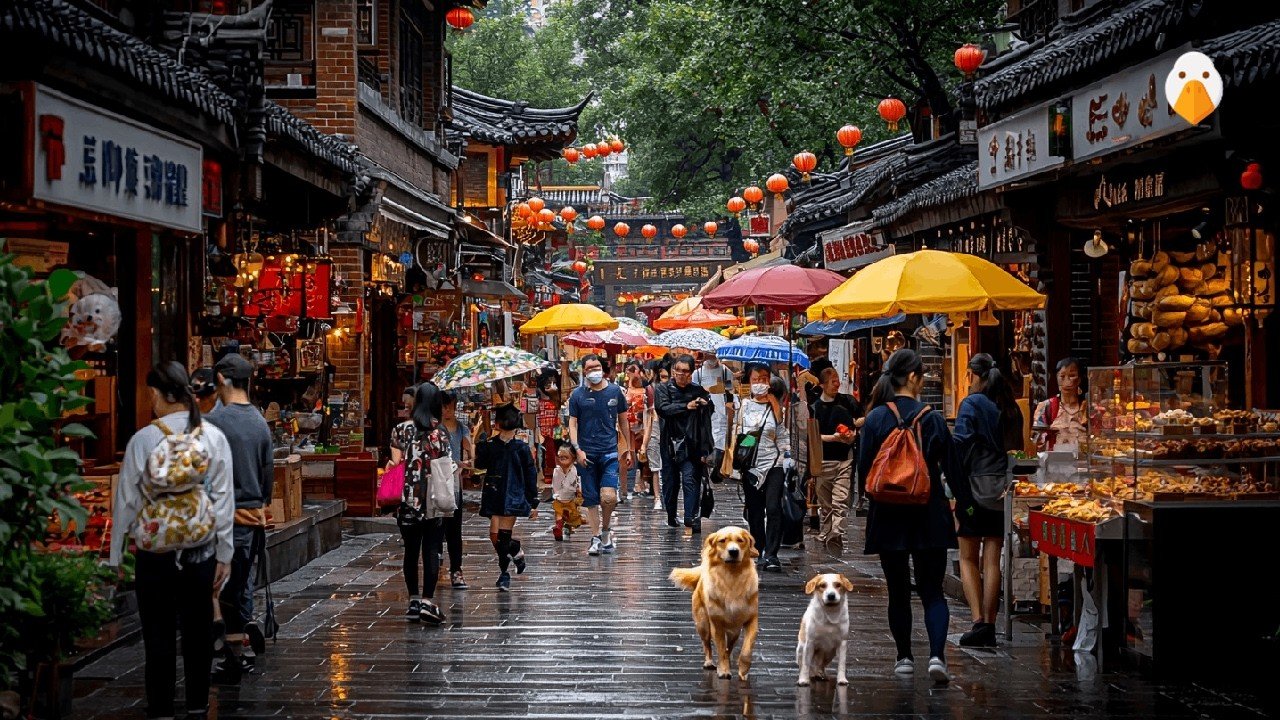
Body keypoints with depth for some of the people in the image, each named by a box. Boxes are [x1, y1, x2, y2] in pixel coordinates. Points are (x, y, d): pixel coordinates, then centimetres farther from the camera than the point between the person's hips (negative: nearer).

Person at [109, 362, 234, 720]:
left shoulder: (143, 439, -10)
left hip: (154, 550, -2)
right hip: (201, 550, 2)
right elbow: (224, 499, -1)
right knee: (198, 630, 12)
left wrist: (116, 556, 5)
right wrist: (224, 554, 7)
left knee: (158, 633, 7)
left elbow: (126, 500, -5)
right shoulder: (213, 436, -3)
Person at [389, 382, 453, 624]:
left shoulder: (401, 429, 0)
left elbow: (395, 463, -1)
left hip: (408, 501, 2)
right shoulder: (440, 432, -5)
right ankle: (427, 601, -9)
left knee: (411, 551, 11)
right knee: (432, 551, 0)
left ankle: (414, 602, 14)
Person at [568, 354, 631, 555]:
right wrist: (577, 449, -9)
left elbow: (623, 420, 15)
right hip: (587, 454, 1)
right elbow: (573, 424, 3)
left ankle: (605, 531, 10)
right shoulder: (578, 394, 3)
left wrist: (628, 447, 16)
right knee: (591, 499, 4)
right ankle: (596, 538, 13)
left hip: (610, 450, 0)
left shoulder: (615, 391, 6)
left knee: (609, 496, -14)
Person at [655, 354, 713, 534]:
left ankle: (691, 522, -15)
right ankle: (671, 518, 27)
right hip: (669, 443, 2)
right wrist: (686, 406, -21)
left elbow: (705, 423, 0)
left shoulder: (699, 391, 3)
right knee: (670, 482, 9)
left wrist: (704, 450, -5)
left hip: (690, 445, -2)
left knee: (690, 480, -12)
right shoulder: (664, 389, 6)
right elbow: (663, 409, -14)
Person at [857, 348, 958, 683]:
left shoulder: (877, 418, -6)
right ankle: (936, 655, -13)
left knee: (898, 591, 13)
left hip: (888, 515, 0)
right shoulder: (932, 417, -4)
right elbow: (952, 467, 1)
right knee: (932, 590, 4)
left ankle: (904, 657, 20)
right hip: (929, 515, 0)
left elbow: (865, 467, -5)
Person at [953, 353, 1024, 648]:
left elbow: (960, 449, -15)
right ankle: (989, 625, 5)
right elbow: (1017, 449, 13)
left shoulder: (971, 405, -9)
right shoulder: (1010, 409, 9)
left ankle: (978, 621, -8)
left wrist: (958, 493, -11)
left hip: (974, 490, -5)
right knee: (992, 560, 7)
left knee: (968, 558, 6)